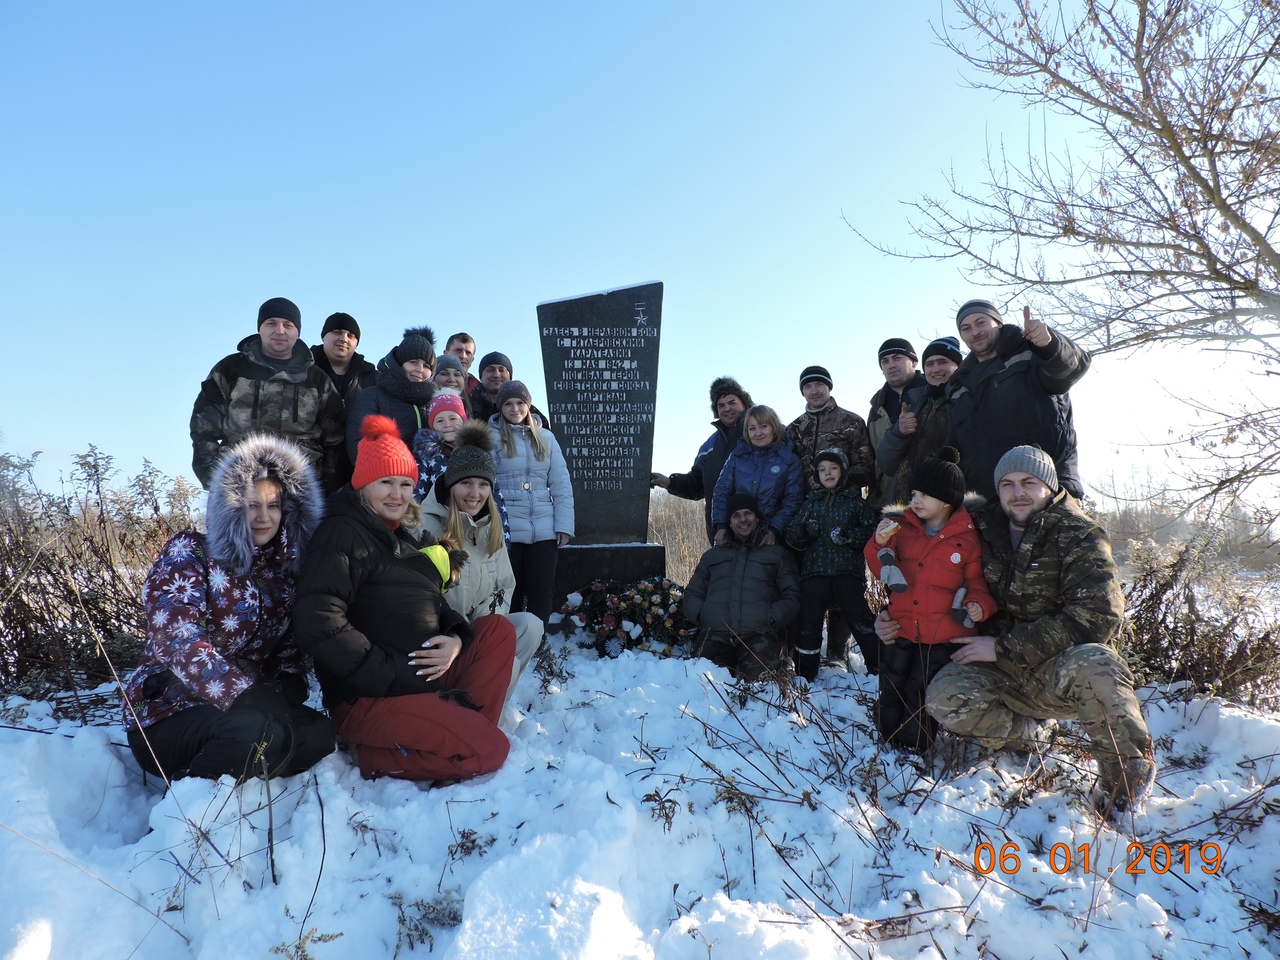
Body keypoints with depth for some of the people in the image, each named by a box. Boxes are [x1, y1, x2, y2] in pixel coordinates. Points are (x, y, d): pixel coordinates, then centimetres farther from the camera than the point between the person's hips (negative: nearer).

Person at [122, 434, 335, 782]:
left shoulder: (284, 569, 12)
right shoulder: (187, 552, -5)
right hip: (167, 716, -5)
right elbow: (177, 638, -21)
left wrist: (288, 683, -13)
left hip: (242, 708, 5)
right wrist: (243, 693, -32)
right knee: (256, 730, -35)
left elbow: (288, 644, 11)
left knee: (319, 734, -24)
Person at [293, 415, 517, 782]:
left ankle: (463, 726, -5)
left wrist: (456, 638, -9)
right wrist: (391, 675, -22)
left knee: (499, 629, 0)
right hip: (366, 698, -9)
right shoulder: (344, 534, -12)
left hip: (422, 679, 9)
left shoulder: (403, 538, 16)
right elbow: (316, 623, -25)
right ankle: (374, 755, -4)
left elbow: (433, 604, 15)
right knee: (489, 750, -17)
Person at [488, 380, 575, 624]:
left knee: (542, 594, 5)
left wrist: (564, 525, -1)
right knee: (509, 594, 6)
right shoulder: (491, 437, 1)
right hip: (506, 531, -2)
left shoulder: (546, 437, 9)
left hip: (544, 530, 2)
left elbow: (562, 485, 6)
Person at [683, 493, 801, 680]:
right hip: (715, 634, 1)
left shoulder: (776, 553, 21)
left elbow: (792, 597, 12)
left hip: (758, 635, -1)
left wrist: (771, 618, -6)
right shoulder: (713, 555, 28)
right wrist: (701, 614, 3)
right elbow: (692, 594, 25)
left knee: (760, 678, -32)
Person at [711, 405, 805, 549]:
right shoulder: (738, 455, 8)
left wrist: (774, 531, -16)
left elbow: (792, 501, -4)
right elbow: (722, 491, 4)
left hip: (769, 538, -2)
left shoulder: (789, 460, 2)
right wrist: (721, 526, -8)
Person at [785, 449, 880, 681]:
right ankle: (804, 675, 8)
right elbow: (792, 539, 14)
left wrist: (849, 536, -16)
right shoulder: (811, 502, 19)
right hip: (814, 570, 3)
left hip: (847, 570, -2)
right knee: (808, 624, -2)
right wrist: (804, 531, -9)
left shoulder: (855, 501, 11)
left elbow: (872, 531, 0)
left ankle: (879, 669, 2)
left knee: (860, 620, -10)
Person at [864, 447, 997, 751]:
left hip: (944, 635, -4)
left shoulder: (967, 538, -3)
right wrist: (880, 545, -7)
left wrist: (978, 605, -18)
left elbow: (977, 583, 3)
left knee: (920, 689, -2)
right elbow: (884, 573, 11)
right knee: (890, 686, 8)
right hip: (901, 627, 4)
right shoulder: (901, 528, 6)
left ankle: (912, 745, 18)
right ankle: (887, 736, 30)